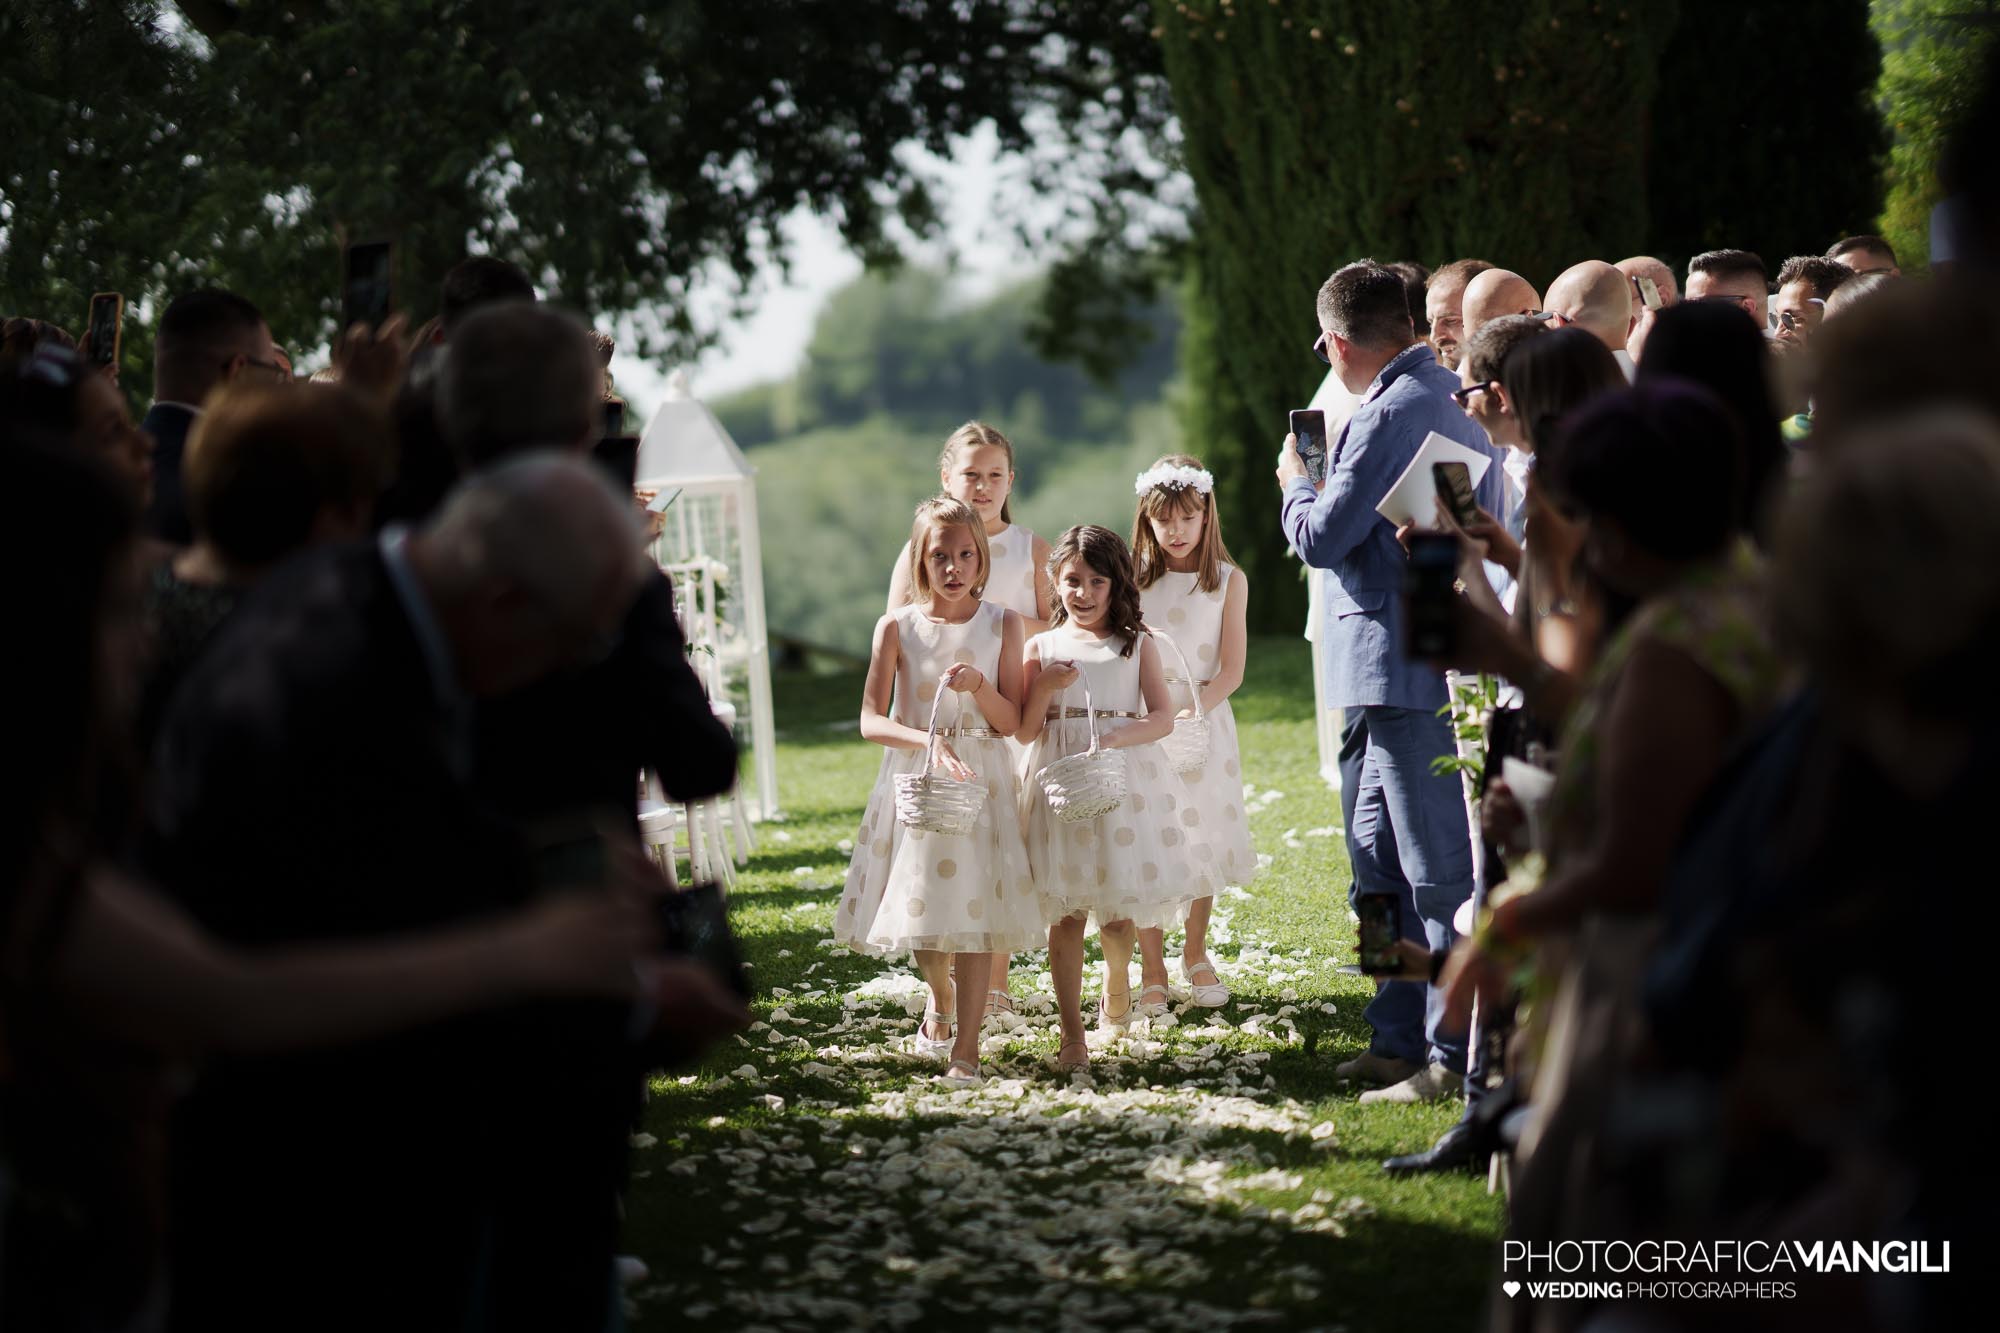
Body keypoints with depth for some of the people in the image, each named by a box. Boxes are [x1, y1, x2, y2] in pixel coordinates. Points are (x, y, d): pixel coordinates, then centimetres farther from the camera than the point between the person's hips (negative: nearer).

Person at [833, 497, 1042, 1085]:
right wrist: (930, 741, -22)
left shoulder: (1001, 624, 0)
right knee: (920, 904, 8)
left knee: (976, 907, -7)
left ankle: (966, 1046, -5)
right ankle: (940, 996, 40)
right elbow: (872, 721, -6)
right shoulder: (898, 627, -3)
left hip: (982, 778, -1)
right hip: (914, 775, 1)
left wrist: (980, 686, -19)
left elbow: (1011, 723, 0)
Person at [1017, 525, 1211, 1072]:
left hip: (1124, 781, 0)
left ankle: (1118, 980, 35)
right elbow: (1026, 730, 5)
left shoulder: (1137, 645, 7)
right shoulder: (1043, 647, 8)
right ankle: (1072, 1033, -1)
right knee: (1065, 912, -4)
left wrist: (1114, 739, -18)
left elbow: (1163, 717, -2)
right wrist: (1045, 688, -12)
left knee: (1118, 911, 2)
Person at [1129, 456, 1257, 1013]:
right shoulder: (1134, 581, 5)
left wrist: (1194, 710, -18)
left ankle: (1195, 956, 25)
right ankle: (1152, 972, 4)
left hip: (1204, 723, 0)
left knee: (1203, 845, 6)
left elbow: (1232, 670, -2)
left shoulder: (1228, 581, 2)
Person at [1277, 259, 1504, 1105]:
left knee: (1437, 869, -6)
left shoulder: (1389, 415, -17)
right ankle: (1402, 1037, 22)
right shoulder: (1457, 398, 14)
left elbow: (1322, 536, -17)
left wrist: (1294, 480, 4)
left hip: (1405, 669, -10)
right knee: (1378, 855, 17)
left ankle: (1456, 1058, -3)